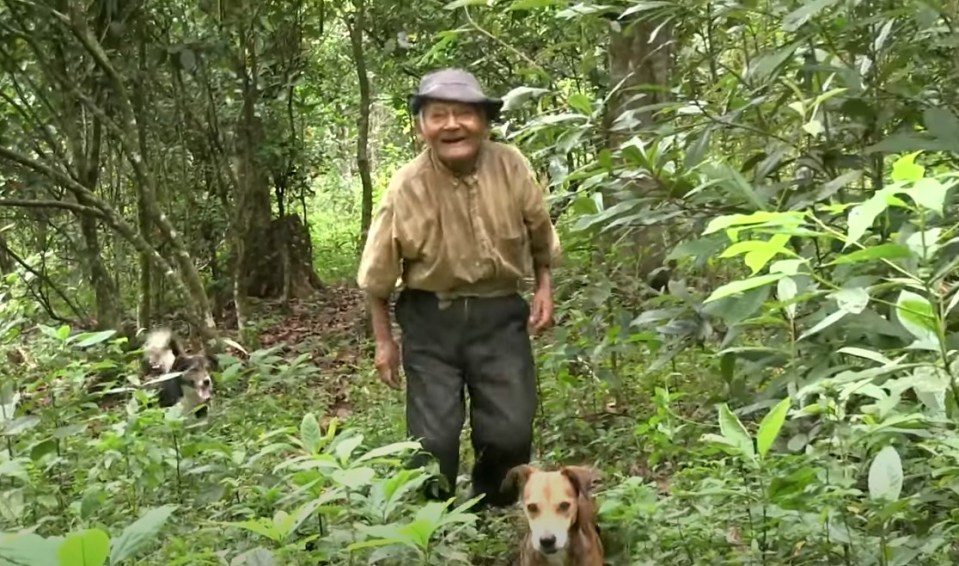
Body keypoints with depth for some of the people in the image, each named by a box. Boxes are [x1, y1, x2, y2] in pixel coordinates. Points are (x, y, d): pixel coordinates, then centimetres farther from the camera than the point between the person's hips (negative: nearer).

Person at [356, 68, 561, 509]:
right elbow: (378, 274, -2)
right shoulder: (407, 187, -15)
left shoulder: (511, 166, -10)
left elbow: (540, 234, 11)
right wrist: (384, 341, 2)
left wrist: (544, 289, 4)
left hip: (499, 314, 2)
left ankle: (492, 510, 29)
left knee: (510, 430, 1)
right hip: (431, 319, -1)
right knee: (434, 437, 0)